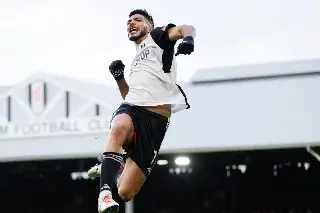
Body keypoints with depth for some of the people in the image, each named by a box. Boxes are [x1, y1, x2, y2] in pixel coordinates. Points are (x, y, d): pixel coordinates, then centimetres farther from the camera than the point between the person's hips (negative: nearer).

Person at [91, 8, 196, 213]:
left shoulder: (157, 36, 14)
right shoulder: (136, 60, 32)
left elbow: (186, 28, -7)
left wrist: (188, 38, -31)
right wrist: (119, 77, 20)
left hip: (155, 120, -5)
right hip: (131, 108, 5)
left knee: (126, 192, -8)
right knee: (119, 128, -39)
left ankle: (110, 169, 26)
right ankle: (106, 191, -42)